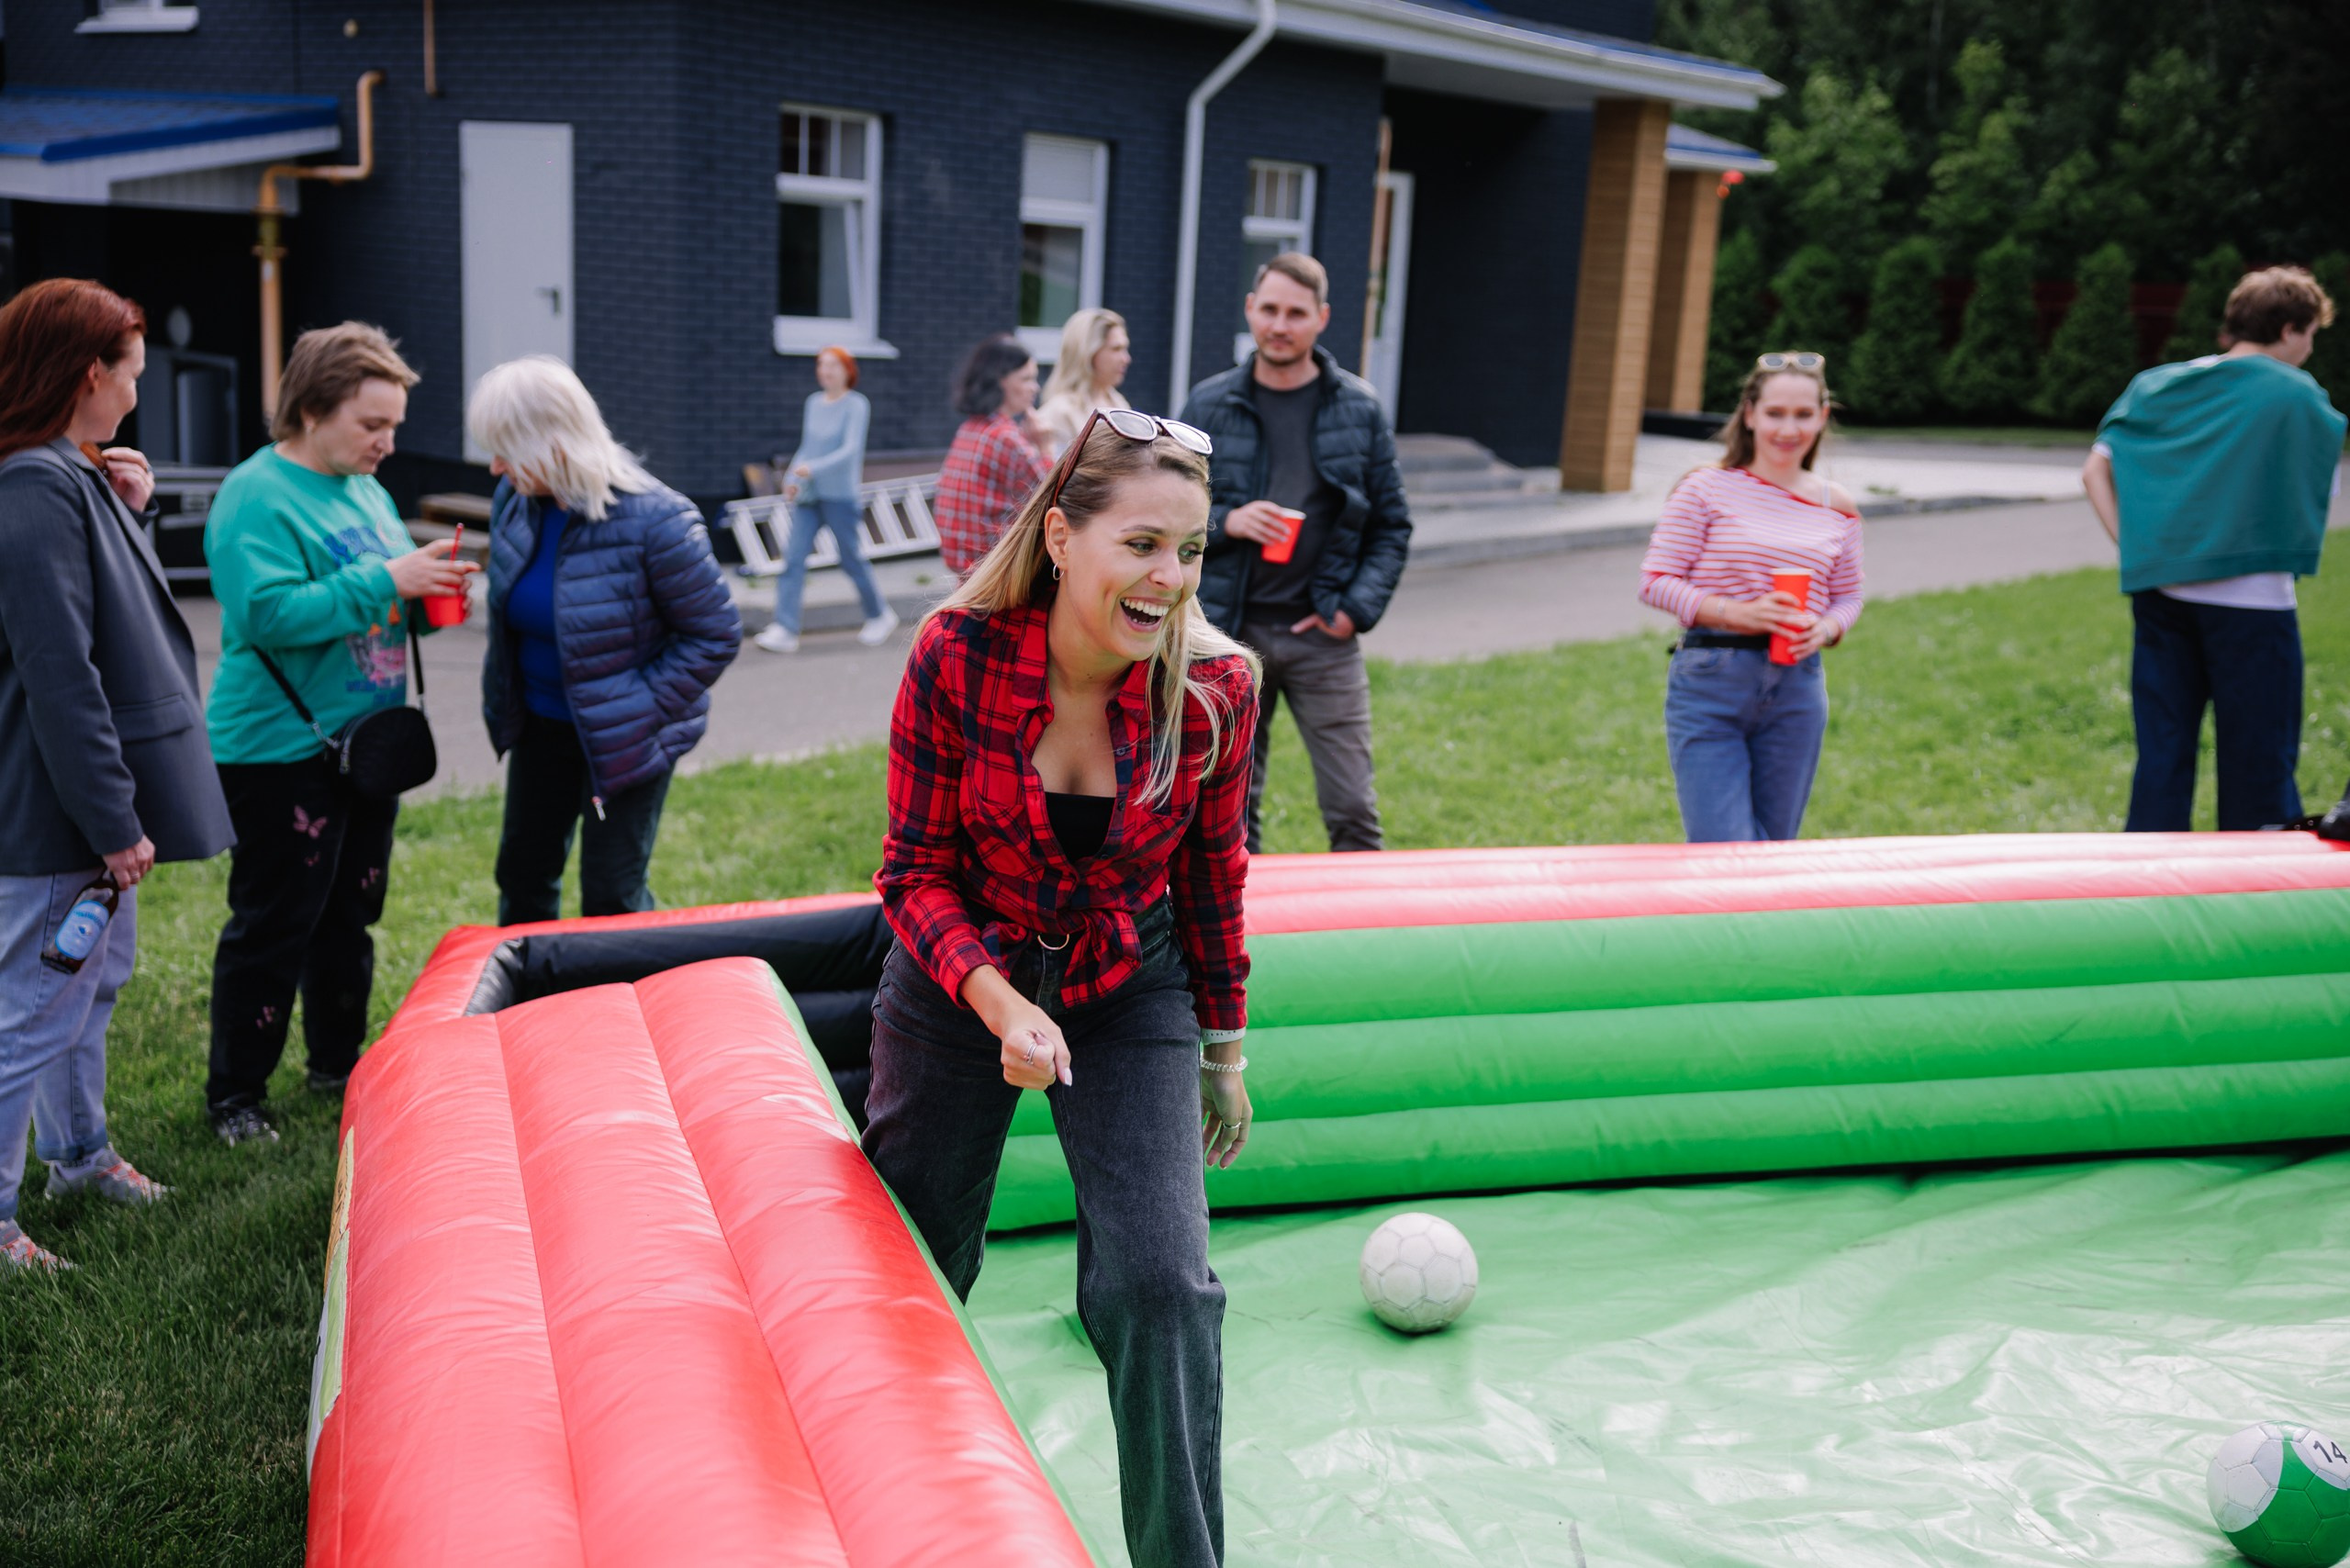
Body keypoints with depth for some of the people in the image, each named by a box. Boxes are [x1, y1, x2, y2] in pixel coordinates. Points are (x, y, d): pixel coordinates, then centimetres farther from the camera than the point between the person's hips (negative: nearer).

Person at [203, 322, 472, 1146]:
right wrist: (384, 581, -27)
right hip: (283, 749, -8)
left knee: (350, 914, 17)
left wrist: (428, 593, 0)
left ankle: (339, 1061, 32)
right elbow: (268, 613, -26)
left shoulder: (364, 489, 12)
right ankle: (236, 1094, 10)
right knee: (273, 924, -2)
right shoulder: (257, 497, -15)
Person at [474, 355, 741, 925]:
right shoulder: (514, 499, -5)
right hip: (541, 724, 7)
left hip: (625, 740, -6)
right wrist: (504, 695, 8)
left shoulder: (653, 521, -25)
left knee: (610, 897, 3)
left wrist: (641, 709, -19)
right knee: (524, 869, 18)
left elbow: (715, 634, -17)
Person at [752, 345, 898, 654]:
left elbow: (851, 449, -18)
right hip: (807, 496, 6)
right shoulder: (813, 402, 11)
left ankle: (880, 615, 26)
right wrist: (792, 477, 3)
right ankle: (785, 629, -8)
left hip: (839, 496, -6)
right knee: (794, 558, -5)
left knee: (852, 559, 5)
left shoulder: (856, 405, -8)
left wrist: (813, 468, -29)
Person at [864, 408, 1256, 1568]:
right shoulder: (958, 655, -24)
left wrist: (1222, 1052, 7)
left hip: (1129, 994, 0)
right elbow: (915, 871, -15)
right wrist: (999, 1003, -30)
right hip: (957, 980, 0)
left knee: (1162, 1284, -12)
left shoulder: (1215, 688, -19)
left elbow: (1211, 876, -2)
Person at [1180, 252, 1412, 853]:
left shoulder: (1360, 407, 4)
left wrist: (1358, 608, -5)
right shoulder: (1209, 404, 4)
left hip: (1324, 632, -1)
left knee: (1353, 810, -4)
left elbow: (1392, 524, 7)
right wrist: (1224, 522, -12)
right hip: (1230, 631, 1)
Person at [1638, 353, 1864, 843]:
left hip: (1796, 689, 4)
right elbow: (1655, 582, -4)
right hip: (1711, 680, -4)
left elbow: (1848, 597, 19)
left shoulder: (1836, 509, 10)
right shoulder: (1708, 488, -2)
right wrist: (1735, 613, -17)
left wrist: (1825, 629, -4)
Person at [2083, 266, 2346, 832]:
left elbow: (2095, 471, 4)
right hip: (2249, 601, -5)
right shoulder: (2292, 392, -6)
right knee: (2256, 763, 6)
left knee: (2162, 754, 10)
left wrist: (2133, 549, 1)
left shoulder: (2155, 385, 8)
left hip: (2160, 594, 5)